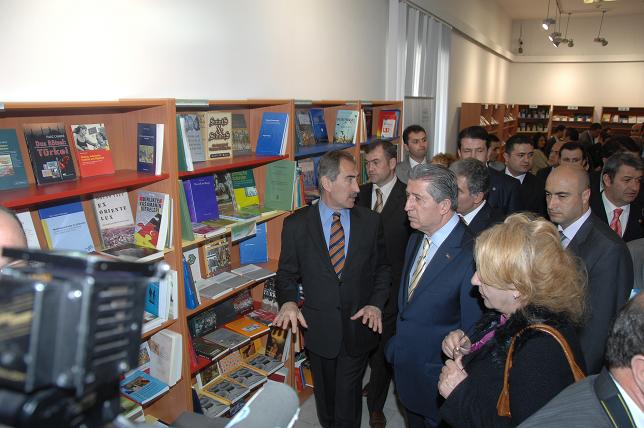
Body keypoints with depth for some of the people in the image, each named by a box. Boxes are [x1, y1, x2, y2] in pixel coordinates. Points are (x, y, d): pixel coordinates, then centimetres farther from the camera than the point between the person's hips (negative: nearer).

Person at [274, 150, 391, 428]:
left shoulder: (370, 221, -4)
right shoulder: (296, 224, -8)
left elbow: (382, 268, 5)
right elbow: (287, 274, -1)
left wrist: (376, 303, -10)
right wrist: (288, 301, -20)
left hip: (358, 328, 0)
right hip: (318, 329, 0)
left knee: (348, 399, 10)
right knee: (325, 395, 21)